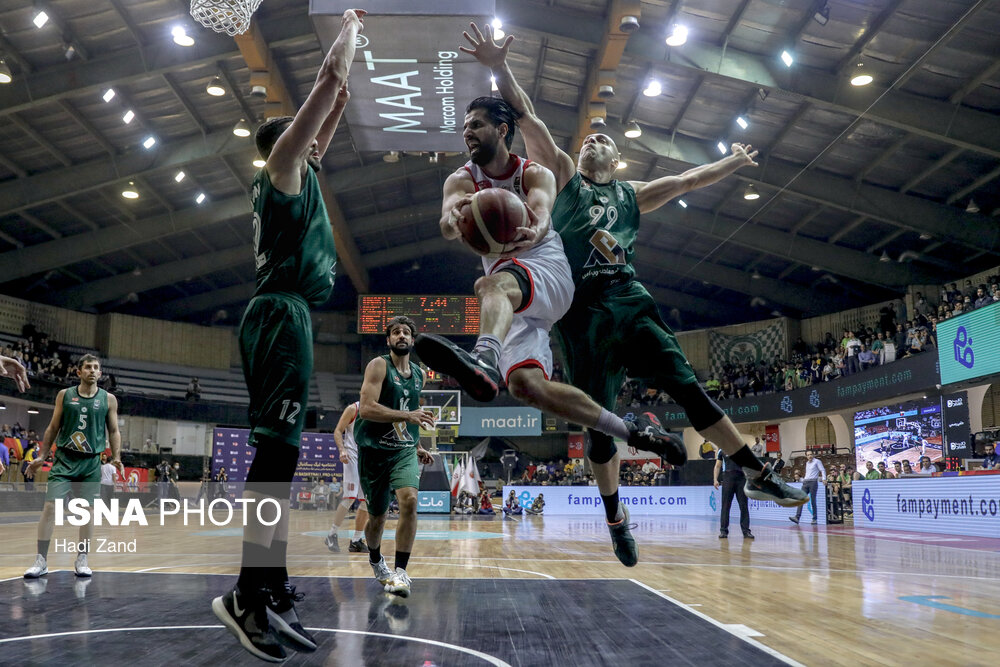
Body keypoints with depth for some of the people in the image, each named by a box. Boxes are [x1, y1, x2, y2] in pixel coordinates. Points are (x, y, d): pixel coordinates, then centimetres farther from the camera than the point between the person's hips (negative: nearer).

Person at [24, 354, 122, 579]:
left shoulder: (108, 399, 3)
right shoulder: (64, 395, 4)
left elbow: (113, 431, 8)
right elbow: (53, 427, 10)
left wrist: (116, 458, -4)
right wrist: (42, 456, 7)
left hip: (91, 463, 0)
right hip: (64, 459, 0)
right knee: (51, 506, -8)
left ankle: (82, 560, 14)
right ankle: (41, 560, -1)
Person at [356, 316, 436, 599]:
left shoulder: (418, 373, 10)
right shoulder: (378, 365, -10)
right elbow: (366, 408, -22)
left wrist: (418, 446, 25)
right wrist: (408, 416, -27)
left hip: (405, 450, 4)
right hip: (374, 450, -4)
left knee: (409, 501, -21)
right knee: (377, 515, 9)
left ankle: (400, 572, -15)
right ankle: (376, 560, 39)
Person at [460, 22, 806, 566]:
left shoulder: (631, 194, 23)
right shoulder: (563, 178, 13)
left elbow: (687, 180, 33)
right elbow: (530, 122, 3)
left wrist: (734, 163, 38)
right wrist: (500, 69, -6)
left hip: (630, 303, 3)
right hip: (582, 312, -2)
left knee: (688, 388, -7)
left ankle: (757, 475, 1)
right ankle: (614, 516, 18)